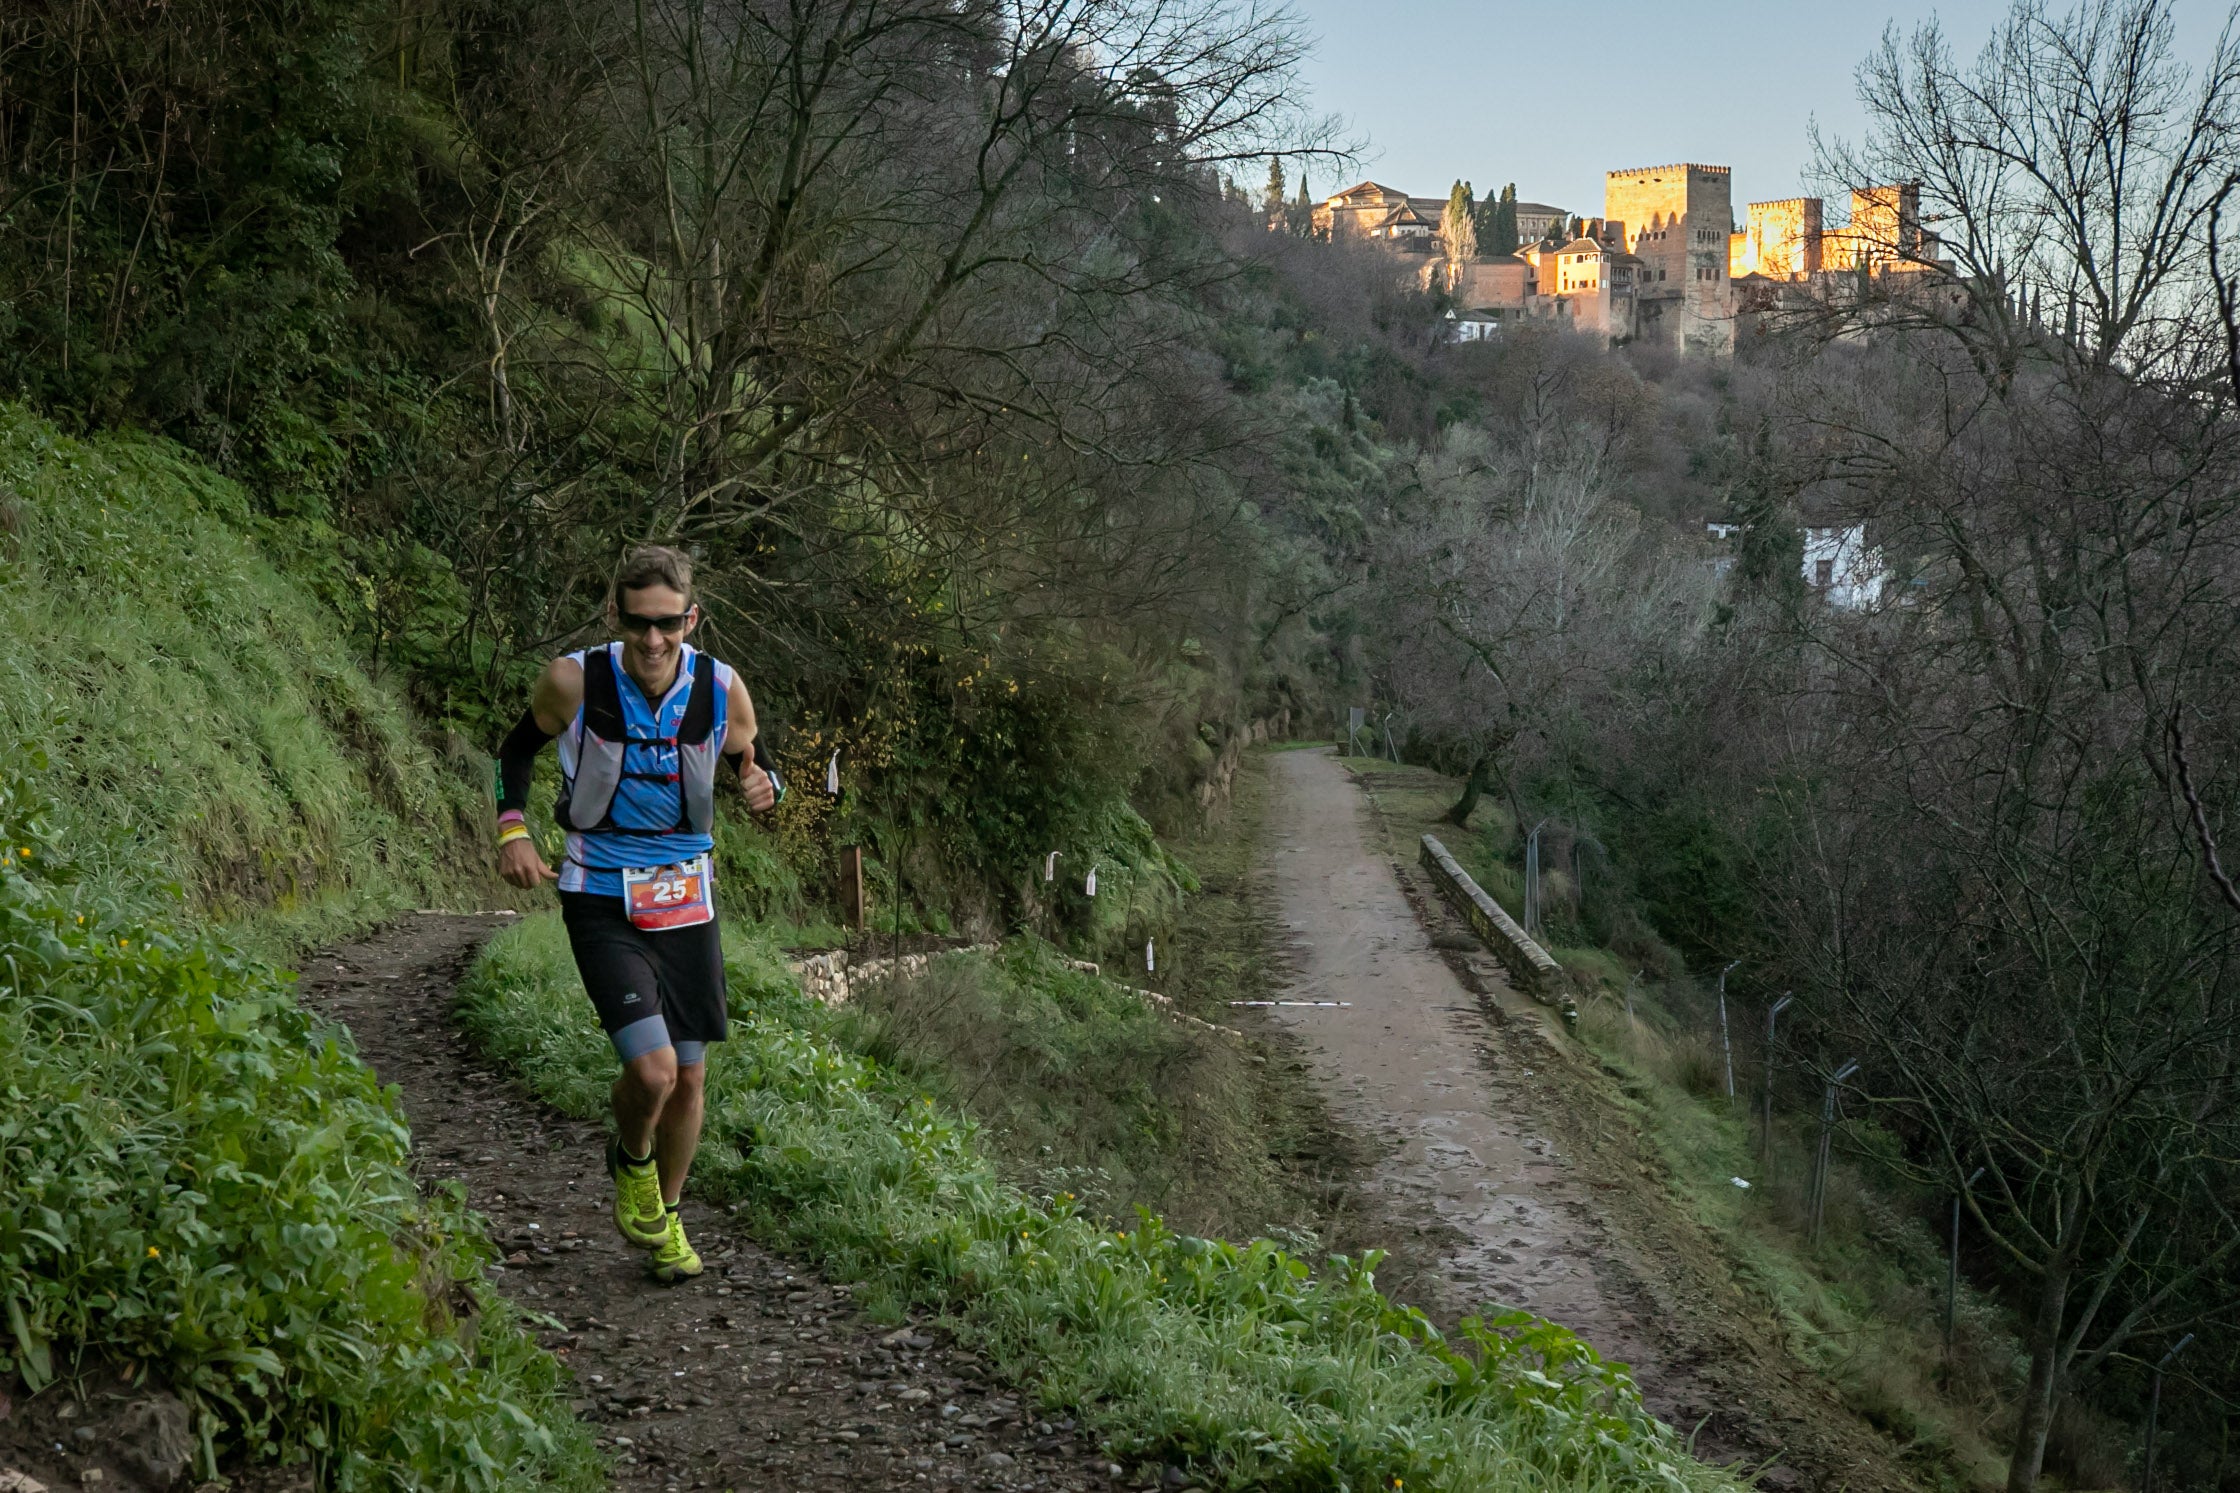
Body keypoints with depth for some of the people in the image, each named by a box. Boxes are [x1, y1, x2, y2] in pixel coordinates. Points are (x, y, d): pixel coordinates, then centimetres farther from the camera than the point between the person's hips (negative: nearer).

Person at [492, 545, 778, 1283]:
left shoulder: (722, 689, -11)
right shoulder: (573, 681, -15)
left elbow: (753, 764, 8)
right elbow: (516, 750, 5)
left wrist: (763, 784, -16)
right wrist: (512, 830, -10)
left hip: (686, 898, 3)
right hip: (602, 902, -3)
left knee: (689, 1078, 8)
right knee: (651, 1069, -18)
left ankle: (665, 1218, 34)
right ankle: (632, 1163, 17)